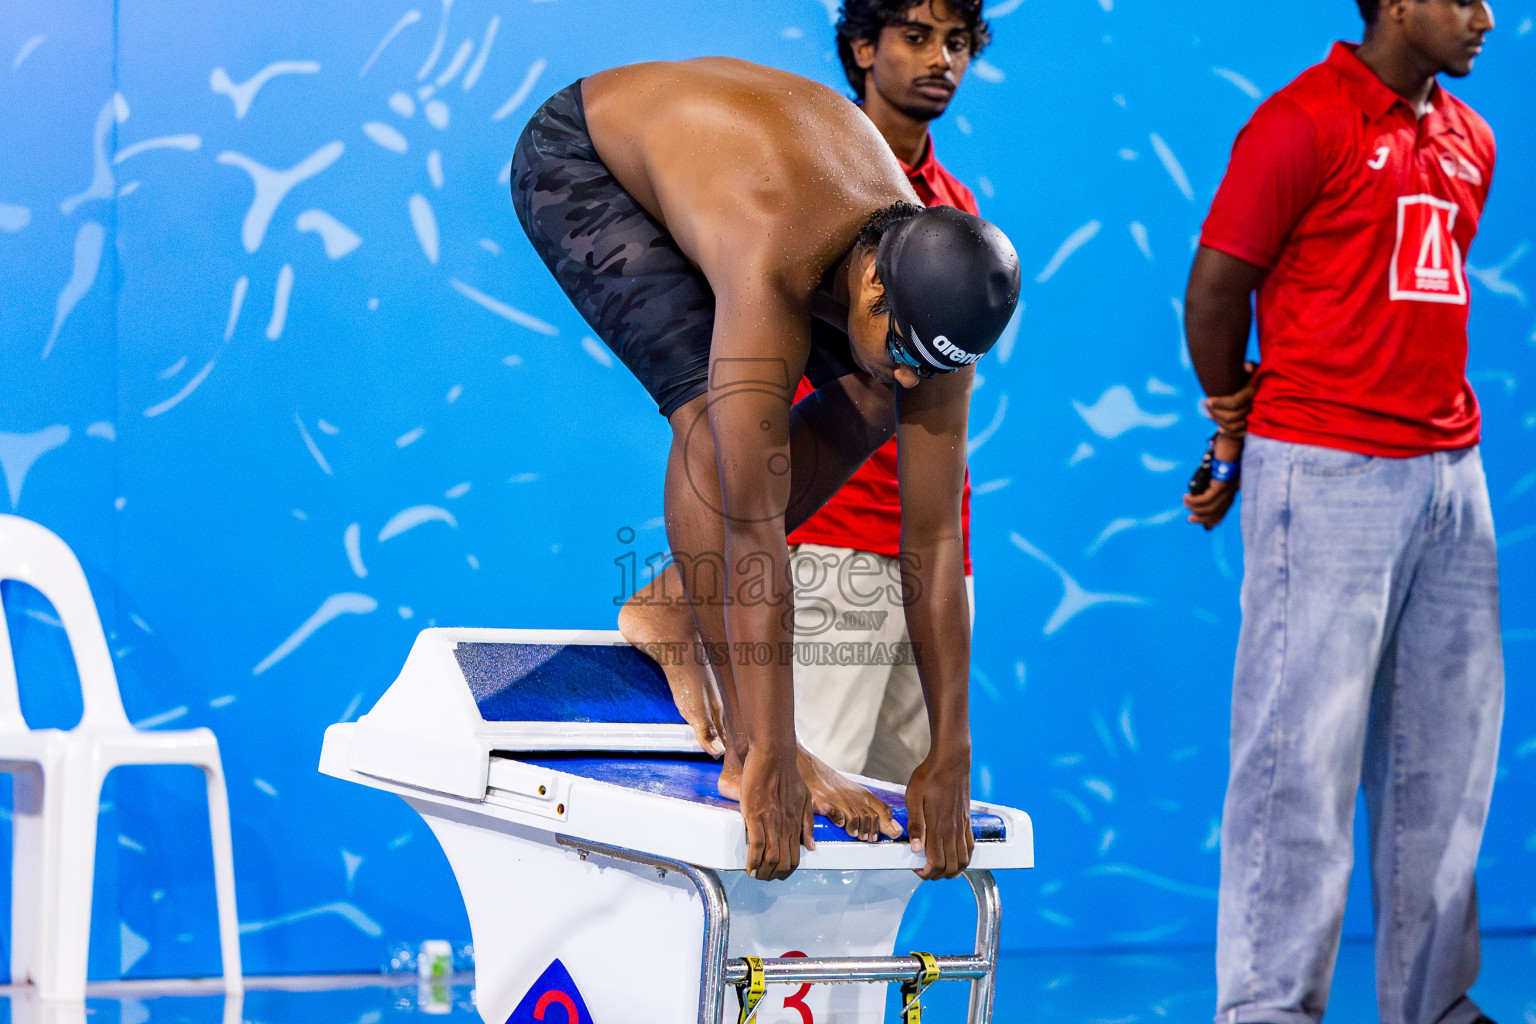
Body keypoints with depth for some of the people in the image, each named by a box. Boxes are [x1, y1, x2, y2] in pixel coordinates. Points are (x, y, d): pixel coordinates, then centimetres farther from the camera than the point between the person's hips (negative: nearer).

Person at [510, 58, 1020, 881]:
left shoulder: (930, 297, -24)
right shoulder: (772, 268, -43)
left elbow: (935, 538, -20)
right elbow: (755, 526, -41)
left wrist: (951, 756, -20)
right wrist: (773, 763, -39)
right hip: (577, 151, -7)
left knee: (868, 400, -7)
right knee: (713, 411, -26)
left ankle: (678, 601, 7)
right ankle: (748, 750, -20)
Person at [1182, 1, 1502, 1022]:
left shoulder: (1468, 140, 14)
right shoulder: (1302, 123, -8)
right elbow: (1214, 289, -5)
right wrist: (1247, 430, 9)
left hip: (1451, 475, 7)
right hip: (1326, 477, -7)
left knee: (1446, 755, 10)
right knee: (1305, 753, -4)